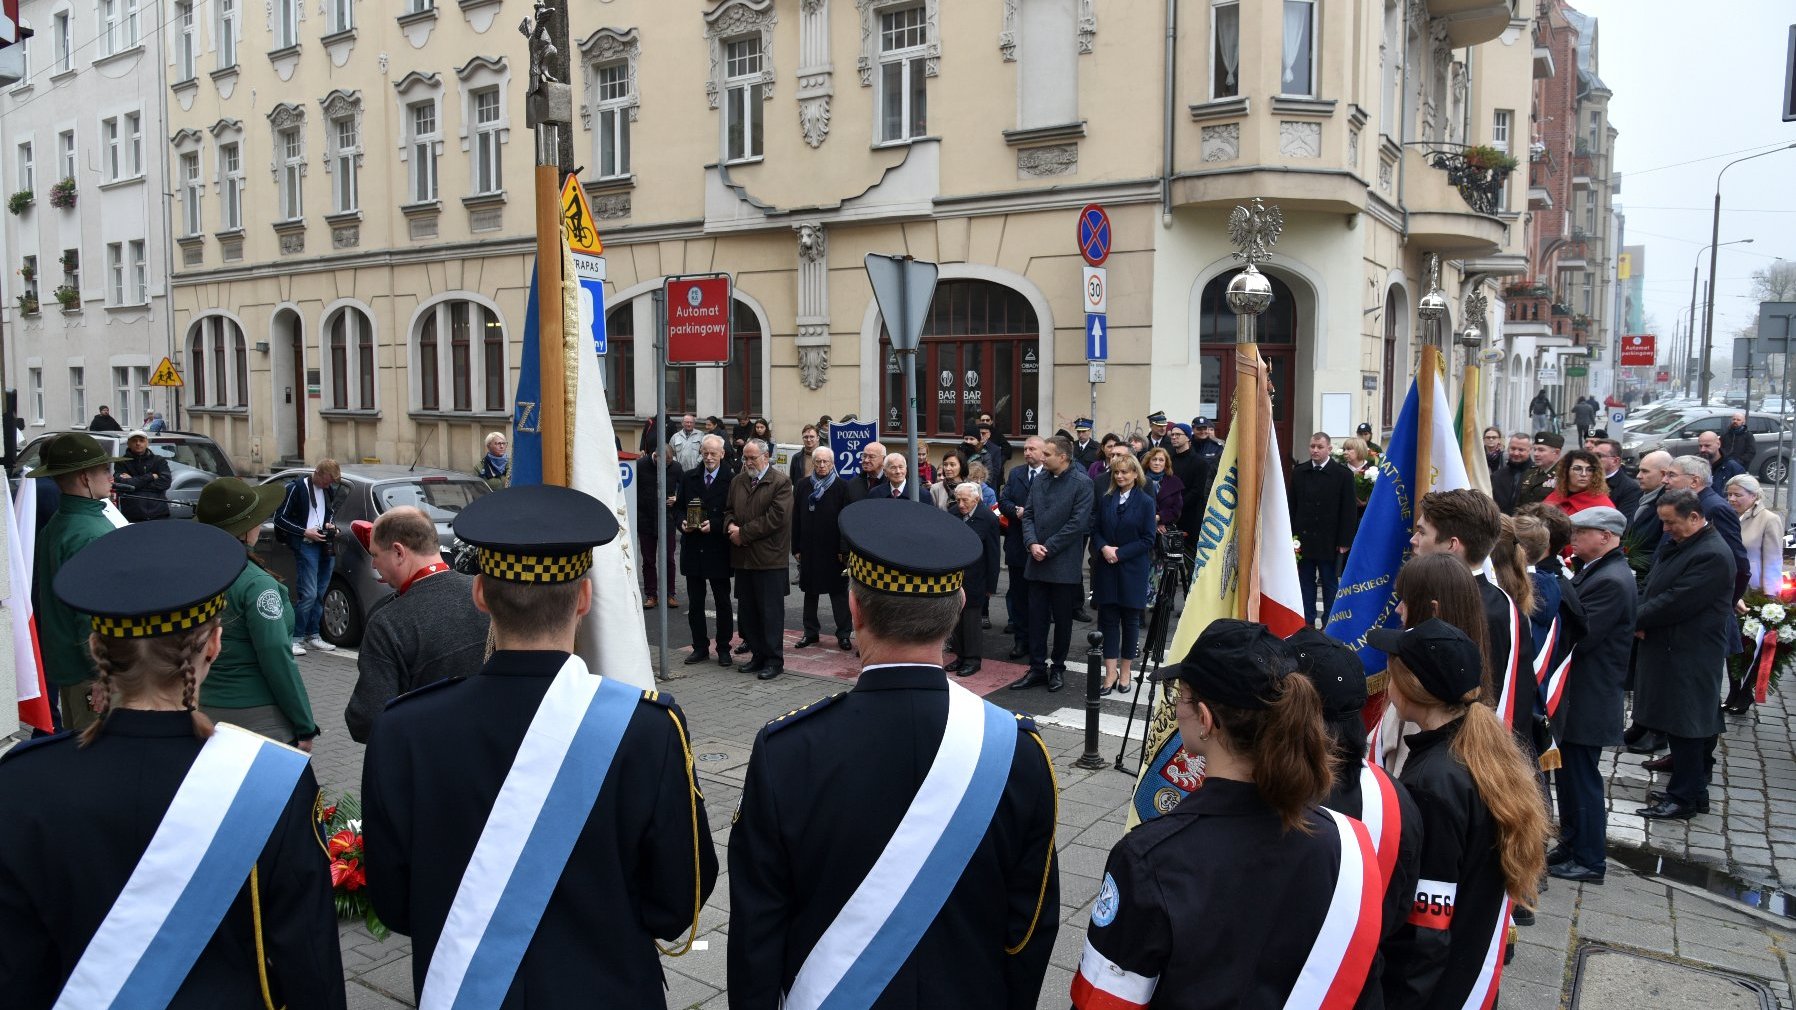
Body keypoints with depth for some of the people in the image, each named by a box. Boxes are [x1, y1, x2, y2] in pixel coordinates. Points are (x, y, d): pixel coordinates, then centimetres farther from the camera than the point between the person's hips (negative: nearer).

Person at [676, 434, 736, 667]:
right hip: (693, 549, 4)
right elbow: (678, 507, 12)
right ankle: (700, 647, 21)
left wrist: (714, 525, -19)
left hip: (718, 551, -4)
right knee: (695, 603, 10)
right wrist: (682, 522, -7)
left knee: (723, 603, 7)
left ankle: (723, 648, 18)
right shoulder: (688, 478, 7)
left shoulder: (731, 480, -7)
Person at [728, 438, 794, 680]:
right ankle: (757, 655, 22)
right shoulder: (737, 481, 14)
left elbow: (776, 517, -15)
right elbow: (728, 510, 19)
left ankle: (774, 660, 8)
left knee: (771, 612, -1)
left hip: (769, 558, -6)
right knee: (747, 611, 11)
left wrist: (743, 533, -13)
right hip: (742, 557, 7)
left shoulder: (780, 483, -7)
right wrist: (731, 526, -5)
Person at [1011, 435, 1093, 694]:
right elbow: (1028, 515, 9)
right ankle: (1037, 669, 15)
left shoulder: (1082, 483, -9)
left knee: (1062, 620, 7)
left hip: (1064, 564, -5)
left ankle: (1058, 668, 21)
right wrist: (1032, 544, -9)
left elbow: (1078, 523, -15)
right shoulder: (1039, 480, 9)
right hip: (1037, 563, 5)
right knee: (1036, 617, 7)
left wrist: (1048, 548, -14)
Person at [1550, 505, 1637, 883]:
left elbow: (1577, 638, -25)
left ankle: (1590, 861, 15)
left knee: (1582, 778, 2)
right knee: (1570, 775, 18)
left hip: (1588, 702, -9)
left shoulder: (1611, 582, -22)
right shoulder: (1595, 571, 10)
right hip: (1576, 696, 10)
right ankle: (1571, 844, 31)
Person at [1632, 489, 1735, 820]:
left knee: (1684, 724, -2)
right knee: (1677, 722, 15)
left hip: (1690, 656, -9)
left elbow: (1677, 602, -23)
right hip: (1669, 648, 9)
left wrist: (1637, 620, -12)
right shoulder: (1677, 544, 11)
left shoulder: (1712, 555, -19)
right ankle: (1692, 788, 26)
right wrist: (1641, 619, -4)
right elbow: (1653, 587, 14)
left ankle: (1685, 798, 7)